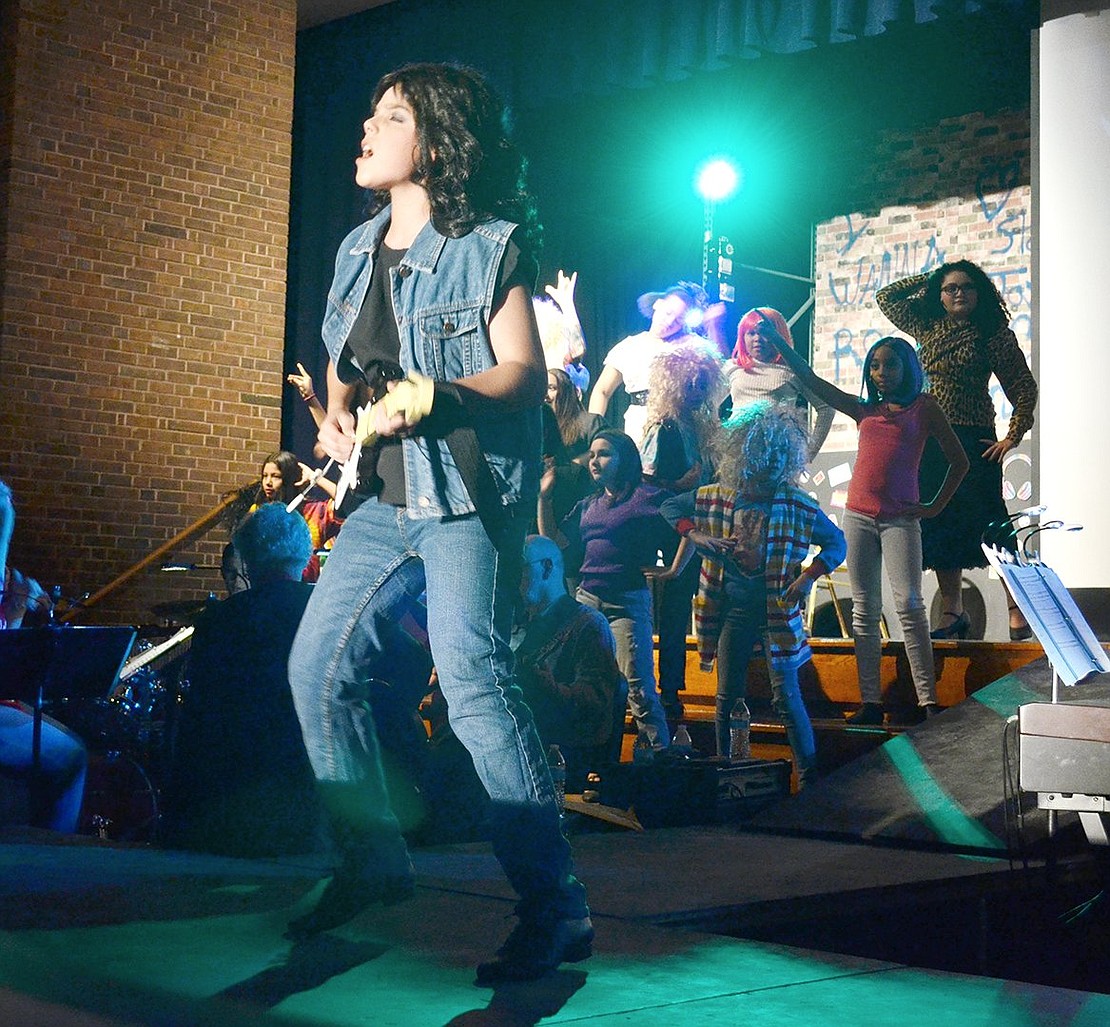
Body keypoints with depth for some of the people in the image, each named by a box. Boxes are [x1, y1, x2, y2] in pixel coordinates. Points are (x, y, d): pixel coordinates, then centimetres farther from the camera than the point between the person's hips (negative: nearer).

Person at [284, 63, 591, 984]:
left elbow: (525, 373, -14)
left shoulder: (492, 246, -7)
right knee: (319, 666, 8)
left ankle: (556, 910, -10)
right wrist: (336, 413, 3)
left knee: (473, 680, -19)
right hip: (386, 498, 8)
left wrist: (436, 398, -29)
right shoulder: (359, 249, 14)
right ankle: (375, 863, 24)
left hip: (469, 495, -8)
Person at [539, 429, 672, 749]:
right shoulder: (589, 505, 19)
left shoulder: (647, 498, -2)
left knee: (637, 685, -11)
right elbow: (554, 540, 17)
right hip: (586, 599, 7)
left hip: (628, 601, -7)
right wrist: (544, 497, 11)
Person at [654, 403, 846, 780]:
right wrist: (695, 536, -3)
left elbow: (836, 544, 0)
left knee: (786, 696, -5)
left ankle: (808, 773, 3)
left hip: (777, 611, -3)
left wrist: (808, 576, -12)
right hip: (732, 610, 3)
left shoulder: (798, 505, -7)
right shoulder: (716, 497, 0)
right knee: (727, 697, 10)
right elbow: (670, 507, 13)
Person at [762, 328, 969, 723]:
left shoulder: (924, 407, 7)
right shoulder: (864, 410, 15)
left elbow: (959, 460, 9)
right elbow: (810, 380, 15)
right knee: (864, 611, 2)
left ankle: (927, 701, -12)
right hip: (858, 516, 4)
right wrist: (776, 340, 11)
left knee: (909, 605, -13)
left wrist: (935, 507, 1)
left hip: (900, 519, -4)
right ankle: (871, 703, 4)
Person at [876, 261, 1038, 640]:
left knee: (989, 522, -10)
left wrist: (1013, 436, -9)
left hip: (973, 441, -5)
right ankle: (952, 613, 11)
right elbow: (886, 297, 21)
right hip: (930, 441, 5)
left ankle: (1017, 608, -6)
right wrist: (929, 278, 13)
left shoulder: (994, 334, -1)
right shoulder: (927, 327, 12)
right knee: (939, 525, 5)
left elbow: (1024, 387, -1)